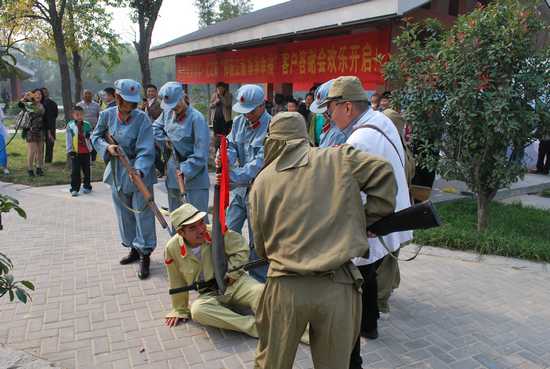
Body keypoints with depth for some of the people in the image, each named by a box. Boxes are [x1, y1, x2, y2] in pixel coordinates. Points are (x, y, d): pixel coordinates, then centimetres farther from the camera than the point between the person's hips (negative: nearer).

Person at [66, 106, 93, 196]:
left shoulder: (87, 125, 3)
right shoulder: (70, 125, -2)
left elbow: (91, 134, 10)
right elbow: (68, 138, -2)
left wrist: (89, 135, -15)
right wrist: (70, 150, -6)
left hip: (86, 151, 2)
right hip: (75, 152, -2)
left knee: (86, 170, 12)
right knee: (75, 171, -3)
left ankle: (87, 186, 27)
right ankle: (74, 189, 2)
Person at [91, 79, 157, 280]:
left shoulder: (142, 118, -15)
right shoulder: (107, 115, -3)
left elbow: (146, 150, -21)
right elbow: (95, 137, 12)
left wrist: (139, 170, -36)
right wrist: (107, 147, -9)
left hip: (139, 172, -5)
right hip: (117, 172, 5)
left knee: (143, 214, 0)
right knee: (124, 214, 17)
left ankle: (144, 255, 13)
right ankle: (133, 248, 36)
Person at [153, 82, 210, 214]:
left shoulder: (196, 118, -16)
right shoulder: (167, 113, 1)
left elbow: (200, 153, -18)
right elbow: (155, 127, 20)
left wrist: (186, 170, -20)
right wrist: (164, 139, 2)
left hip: (194, 174, -6)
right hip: (174, 171, 7)